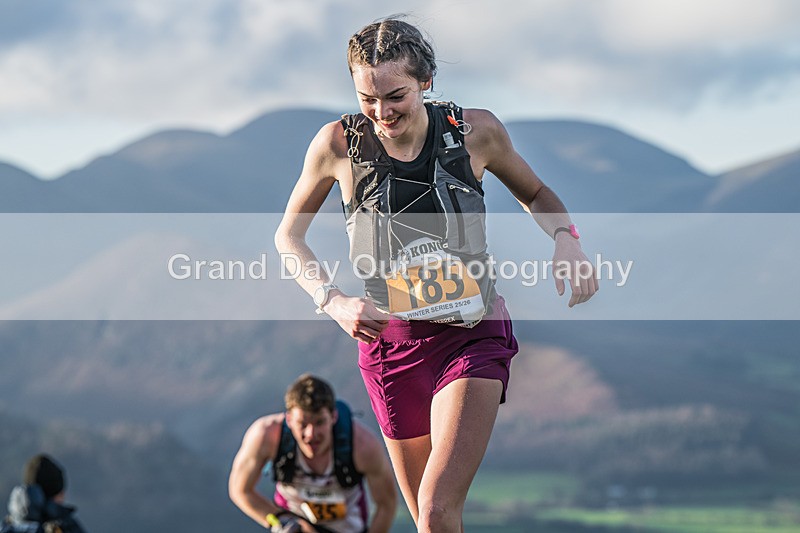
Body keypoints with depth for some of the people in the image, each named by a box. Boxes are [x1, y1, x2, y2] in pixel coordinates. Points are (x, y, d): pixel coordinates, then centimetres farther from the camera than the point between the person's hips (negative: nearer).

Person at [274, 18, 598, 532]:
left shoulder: (476, 131, -8)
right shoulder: (339, 143, -8)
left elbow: (536, 195, 12)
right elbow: (289, 235, 7)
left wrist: (566, 238, -9)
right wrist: (333, 300, -8)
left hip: (473, 337, -2)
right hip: (391, 341, 2)